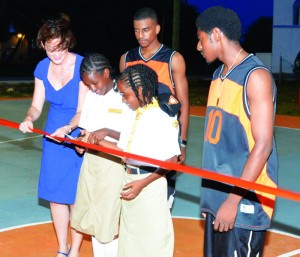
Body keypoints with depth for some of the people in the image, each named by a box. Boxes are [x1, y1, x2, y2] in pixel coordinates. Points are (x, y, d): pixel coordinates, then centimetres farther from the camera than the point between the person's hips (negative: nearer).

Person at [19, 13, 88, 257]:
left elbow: (83, 111, -19)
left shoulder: (82, 66, -18)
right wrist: (29, 119, -22)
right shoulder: (43, 68, -3)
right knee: (55, 194, 10)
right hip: (53, 136, 5)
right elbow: (37, 106, 1)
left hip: (79, 136, -5)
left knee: (76, 196, 1)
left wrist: (68, 128, -38)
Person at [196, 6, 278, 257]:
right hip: (217, 196, 8)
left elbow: (263, 146, -18)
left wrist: (234, 199, -20)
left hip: (245, 200, -8)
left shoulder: (255, 76, -13)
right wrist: (211, 191, 12)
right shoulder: (219, 74, 12)